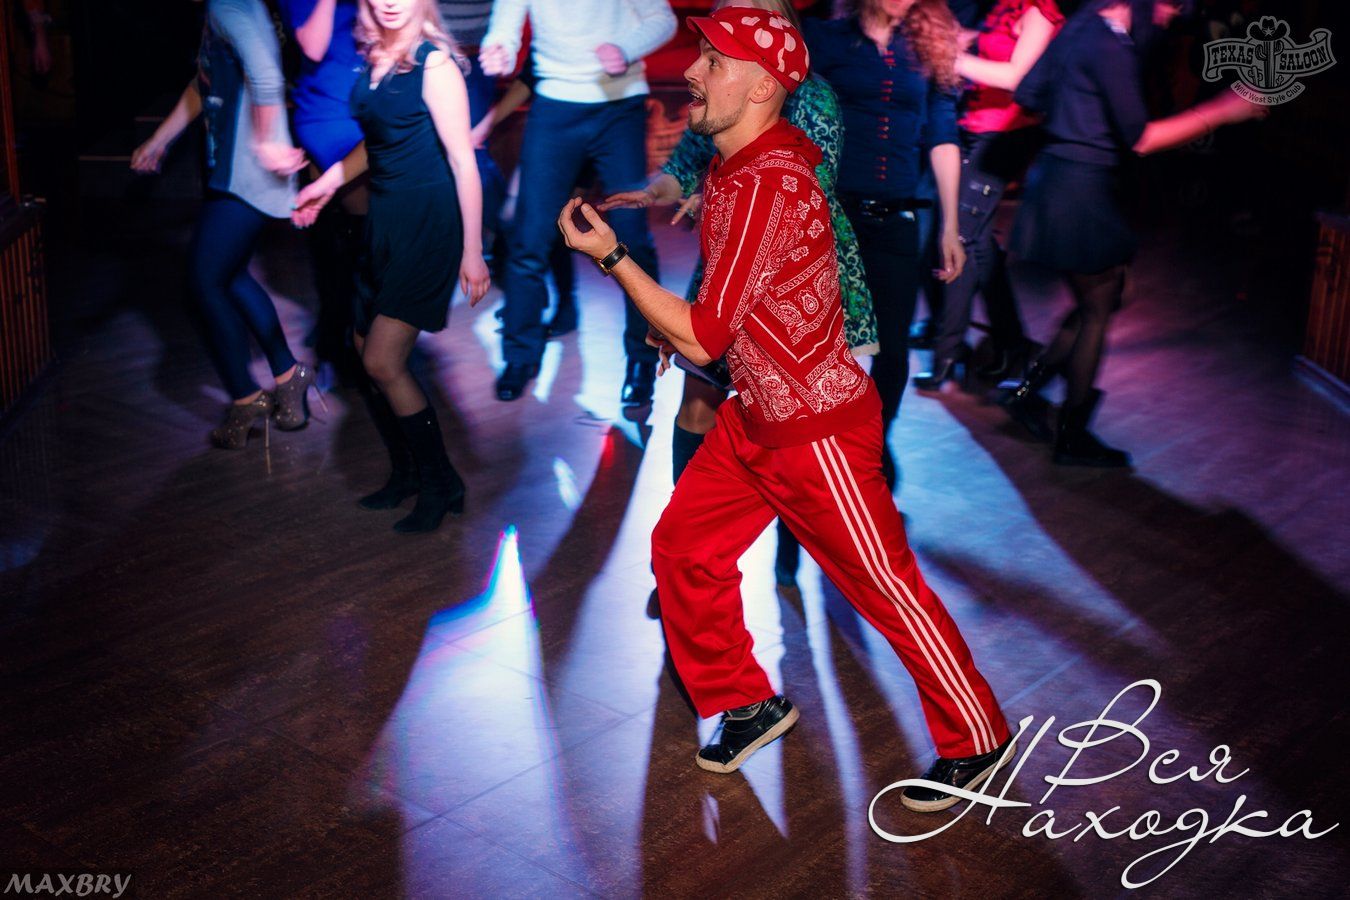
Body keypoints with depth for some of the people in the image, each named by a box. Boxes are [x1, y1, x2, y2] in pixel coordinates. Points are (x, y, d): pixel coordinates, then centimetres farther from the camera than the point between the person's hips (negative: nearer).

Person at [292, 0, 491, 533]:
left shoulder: (434, 65, -15)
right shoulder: (375, 58, 6)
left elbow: (463, 162, -16)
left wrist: (472, 252, -17)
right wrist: (329, 182, 22)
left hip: (428, 224, -8)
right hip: (384, 218, 8)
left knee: (383, 363, -9)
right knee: (367, 353, 12)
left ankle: (441, 486, 8)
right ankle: (406, 474, 30)